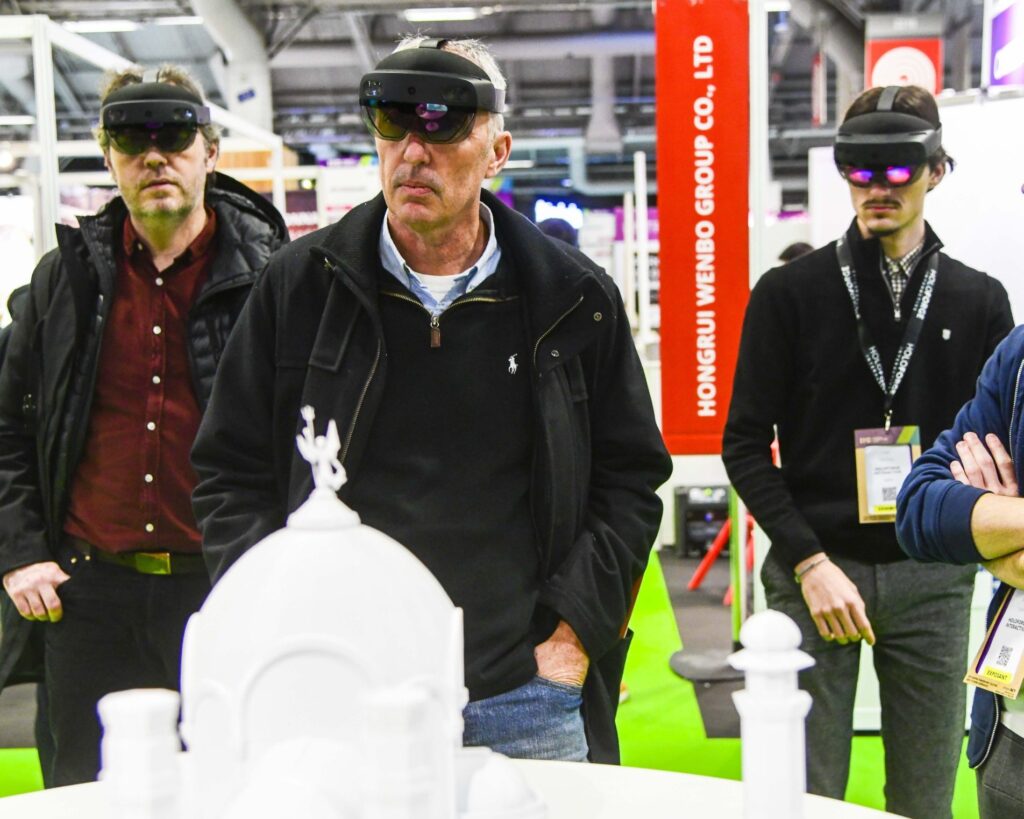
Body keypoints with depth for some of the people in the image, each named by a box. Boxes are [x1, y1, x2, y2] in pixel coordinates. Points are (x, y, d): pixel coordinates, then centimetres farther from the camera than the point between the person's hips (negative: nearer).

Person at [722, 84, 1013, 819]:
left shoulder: (980, 302, 7)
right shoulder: (790, 293, 0)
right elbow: (746, 443, -1)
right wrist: (809, 561, -10)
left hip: (933, 576, 2)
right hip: (815, 569, -2)